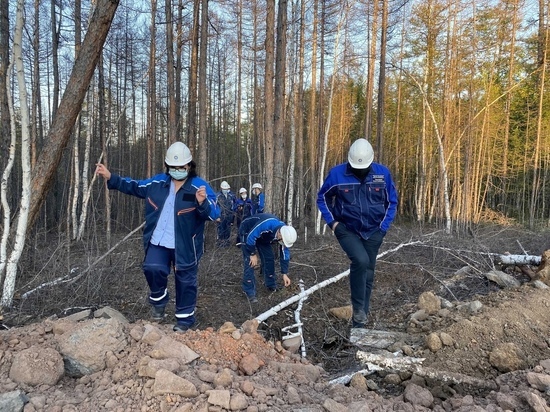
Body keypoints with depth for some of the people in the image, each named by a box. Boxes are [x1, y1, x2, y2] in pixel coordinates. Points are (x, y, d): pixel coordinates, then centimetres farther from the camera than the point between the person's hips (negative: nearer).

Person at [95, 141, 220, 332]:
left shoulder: (200, 187, -10)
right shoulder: (157, 182, 7)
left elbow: (214, 213, -19)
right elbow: (134, 186, 21)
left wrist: (203, 203, -40)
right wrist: (111, 178, 13)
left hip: (185, 246, -3)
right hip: (158, 242, 4)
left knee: (185, 282, 8)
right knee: (152, 268, -18)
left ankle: (184, 319, 28)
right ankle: (158, 300, 14)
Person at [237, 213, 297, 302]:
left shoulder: (285, 232, -20)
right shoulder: (266, 224, -43)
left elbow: (285, 254, -9)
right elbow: (250, 237, -34)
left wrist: (284, 274, -8)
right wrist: (253, 254, -23)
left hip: (262, 236, 6)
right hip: (247, 232, -6)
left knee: (269, 257, 1)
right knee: (250, 261, -14)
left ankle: (271, 285, 19)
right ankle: (249, 292, -7)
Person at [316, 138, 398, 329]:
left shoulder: (383, 173, -7)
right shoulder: (337, 173, -12)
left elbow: (392, 201, 5)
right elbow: (322, 198, 2)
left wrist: (383, 227, -3)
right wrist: (332, 222, -7)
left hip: (373, 232, 3)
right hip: (347, 230, -2)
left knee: (367, 273, 8)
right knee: (360, 260, -28)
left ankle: (360, 319, 23)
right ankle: (359, 309, -9)